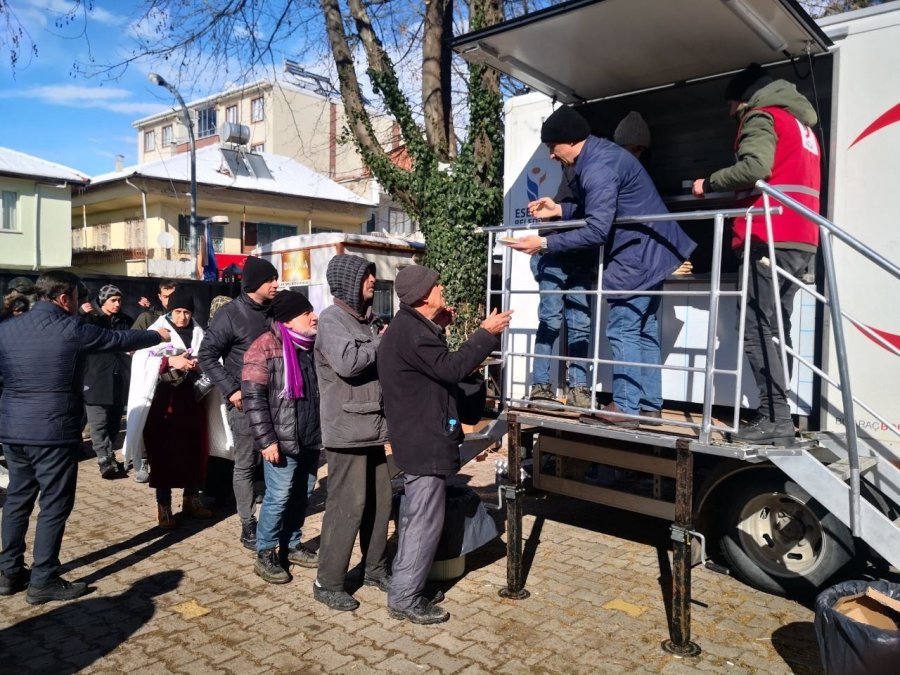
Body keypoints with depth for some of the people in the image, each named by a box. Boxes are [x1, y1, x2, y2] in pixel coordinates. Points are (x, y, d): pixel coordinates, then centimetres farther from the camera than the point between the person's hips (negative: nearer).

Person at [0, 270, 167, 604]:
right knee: (54, 505, 2)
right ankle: (43, 581, 8)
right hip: (54, 431, -7)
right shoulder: (71, 329, -10)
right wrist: (158, 335, 18)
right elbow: (119, 339, 2)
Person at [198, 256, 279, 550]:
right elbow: (207, 355, -9)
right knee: (246, 465, 3)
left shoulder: (274, 311, 8)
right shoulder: (231, 313, -9)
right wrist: (231, 390, -15)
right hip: (245, 401, -5)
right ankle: (248, 527, 13)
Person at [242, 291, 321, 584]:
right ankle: (265, 555, 15)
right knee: (278, 498, 0)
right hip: (282, 441, -7)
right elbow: (253, 397, -15)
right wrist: (266, 440, -18)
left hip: (311, 438, 7)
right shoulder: (265, 347, -12)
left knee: (300, 496, 15)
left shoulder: (312, 345, 10)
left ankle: (291, 545, 30)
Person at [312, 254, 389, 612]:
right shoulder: (331, 319, -10)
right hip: (347, 429, -8)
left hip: (373, 427, 8)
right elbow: (346, 362, -28)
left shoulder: (368, 319, 15)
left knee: (380, 501, 14)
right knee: (347, 506, -3)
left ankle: (375, 568, 30)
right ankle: (328, 583, 11)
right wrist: (381, 343, -14)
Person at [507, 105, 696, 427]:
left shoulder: (598, 168, -22)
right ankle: (649, 405, 18)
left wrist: (545, 243, -22)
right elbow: (599, 210, 20)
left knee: (623, 330, -6)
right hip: (648, 249, 11)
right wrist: (560, 210, 12)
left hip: (638, 253, -11)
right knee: (643, 329, 12)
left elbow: (596, 231, -26)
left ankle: (625, 408, -1)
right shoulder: (598, 154, 12)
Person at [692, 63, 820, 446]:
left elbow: (754, 166, -17)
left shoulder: (762, 118, 1)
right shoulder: (801, 125, 30)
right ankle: (776, 416, 7)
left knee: (757, 330, -12)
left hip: (771, 238, -9)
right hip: (800, 239, 9)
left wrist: (709, 183, -3)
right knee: (774, 329, 8)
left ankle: (775, 419, -15)